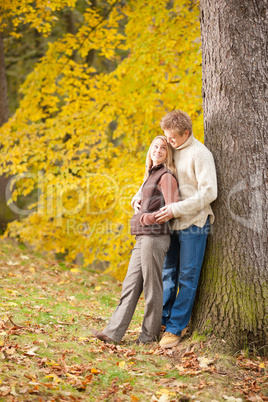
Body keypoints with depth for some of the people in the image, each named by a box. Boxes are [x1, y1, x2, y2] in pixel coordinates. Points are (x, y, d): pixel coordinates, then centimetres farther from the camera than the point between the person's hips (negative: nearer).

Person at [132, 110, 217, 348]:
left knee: (187, 277, -2)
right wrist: (139, 196, 0)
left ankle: (175, 328, 1)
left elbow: (209, 192, -19)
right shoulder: (170, 150, 11)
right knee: (168, 273, 13)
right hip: (173, 224, 7)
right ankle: (163, 319, 24)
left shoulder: (200, 154, -11)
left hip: (193, 224, -7)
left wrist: (176, 209, -23)